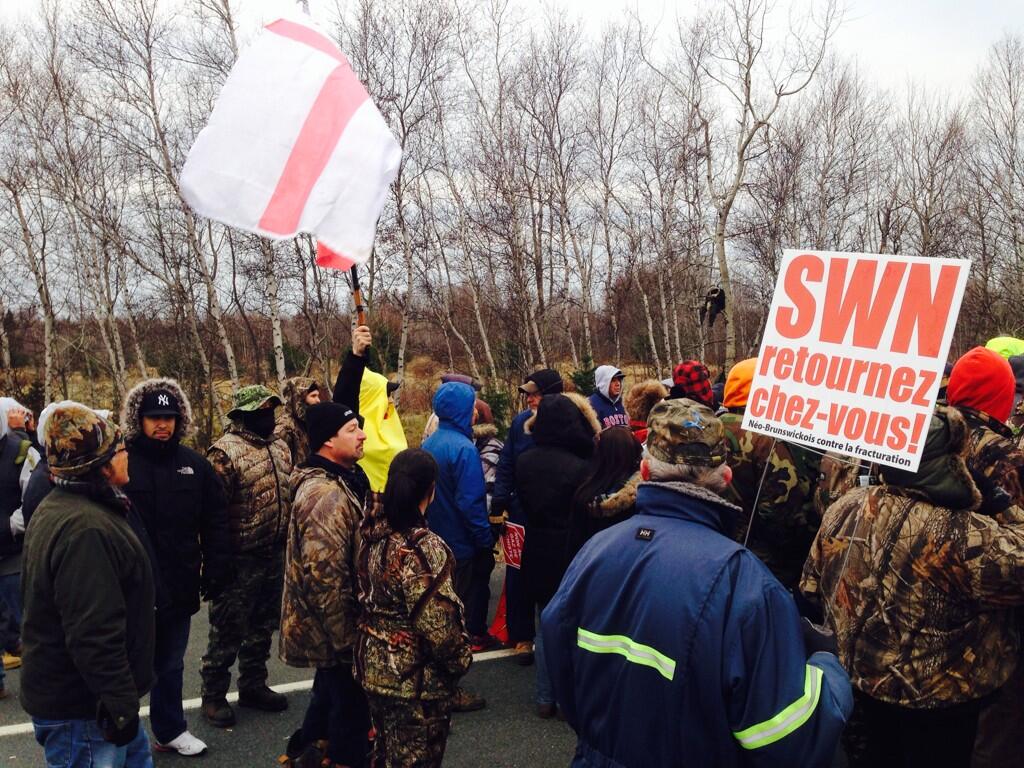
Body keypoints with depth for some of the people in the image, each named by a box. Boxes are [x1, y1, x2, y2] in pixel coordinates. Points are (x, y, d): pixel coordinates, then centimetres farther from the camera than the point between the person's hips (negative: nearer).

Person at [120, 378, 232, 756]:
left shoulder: (195, 464, 2)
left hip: (179, 584, 4)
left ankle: (170, 729, 36)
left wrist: (216, 571, 2)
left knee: (171, 664, 19)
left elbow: (215, 523, 6)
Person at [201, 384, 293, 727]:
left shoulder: (279, 447, 10)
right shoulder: (226, 451, -15)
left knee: (262, 627, 19)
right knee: (228, 631, 4)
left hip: (275, 556, 8)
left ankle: (253, 686, 35)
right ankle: (213, 696, 21)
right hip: (240, 560, -7)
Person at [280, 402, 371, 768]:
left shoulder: (327, 481, 7)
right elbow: (324, 576, -31)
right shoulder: (326, 494, -28)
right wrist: (346, 637, -23)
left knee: (329, 694, 27)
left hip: (326, 625, 11)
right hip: (334, 628, -10)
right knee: (350, 706, 7)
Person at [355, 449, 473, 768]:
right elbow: (436, 624, -25)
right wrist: (462, 658, -9)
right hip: (416, 678, -7)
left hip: (373, 666, 8)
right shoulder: (421, 547, -27)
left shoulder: (371, 531, -3)